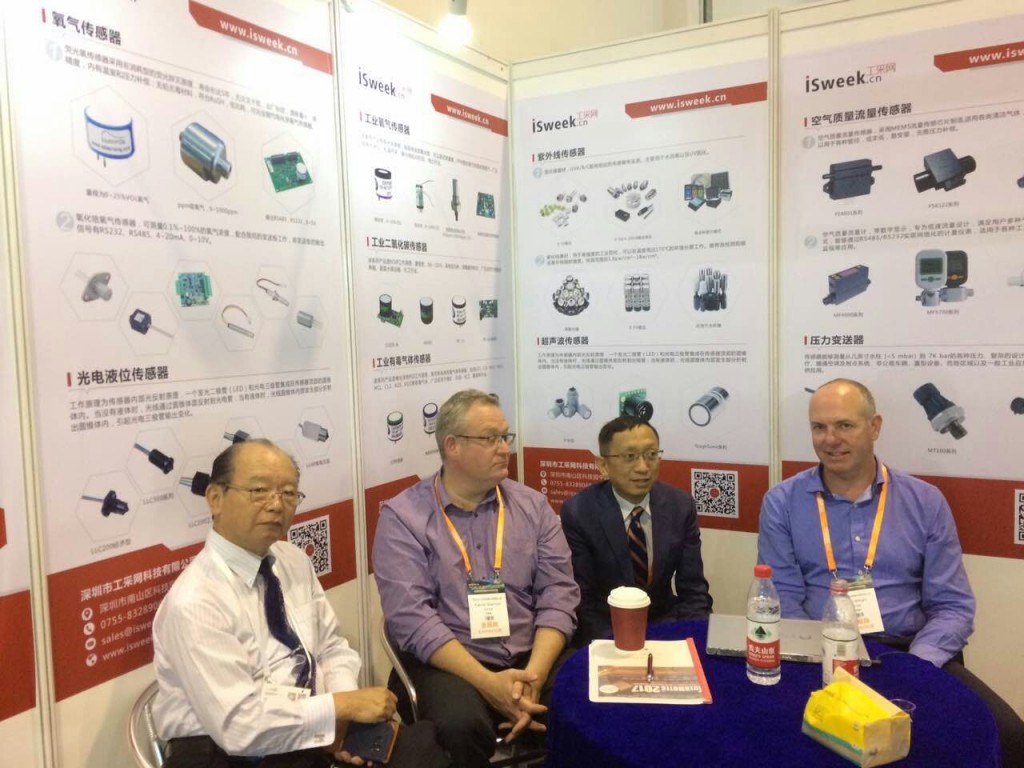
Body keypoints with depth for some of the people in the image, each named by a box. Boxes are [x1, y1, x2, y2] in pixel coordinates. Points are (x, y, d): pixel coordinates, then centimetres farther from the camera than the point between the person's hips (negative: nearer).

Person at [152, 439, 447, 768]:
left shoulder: (294, 560, 3)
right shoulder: (193, 603, -18)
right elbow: (239, 726, -22)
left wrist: (344, 717, -8)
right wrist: (343, 705, -20)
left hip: (310, 736, 7)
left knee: (423, 741, -16)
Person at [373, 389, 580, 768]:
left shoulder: (532, 506, 8)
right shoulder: (402, 516, -4)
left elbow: (559, 593, 1)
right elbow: (410, 615, -13)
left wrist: (534, 674, -14)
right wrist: (488, 682, -19)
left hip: (531, 659, 3)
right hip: (449, 663, -3)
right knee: (463, 723, -32)